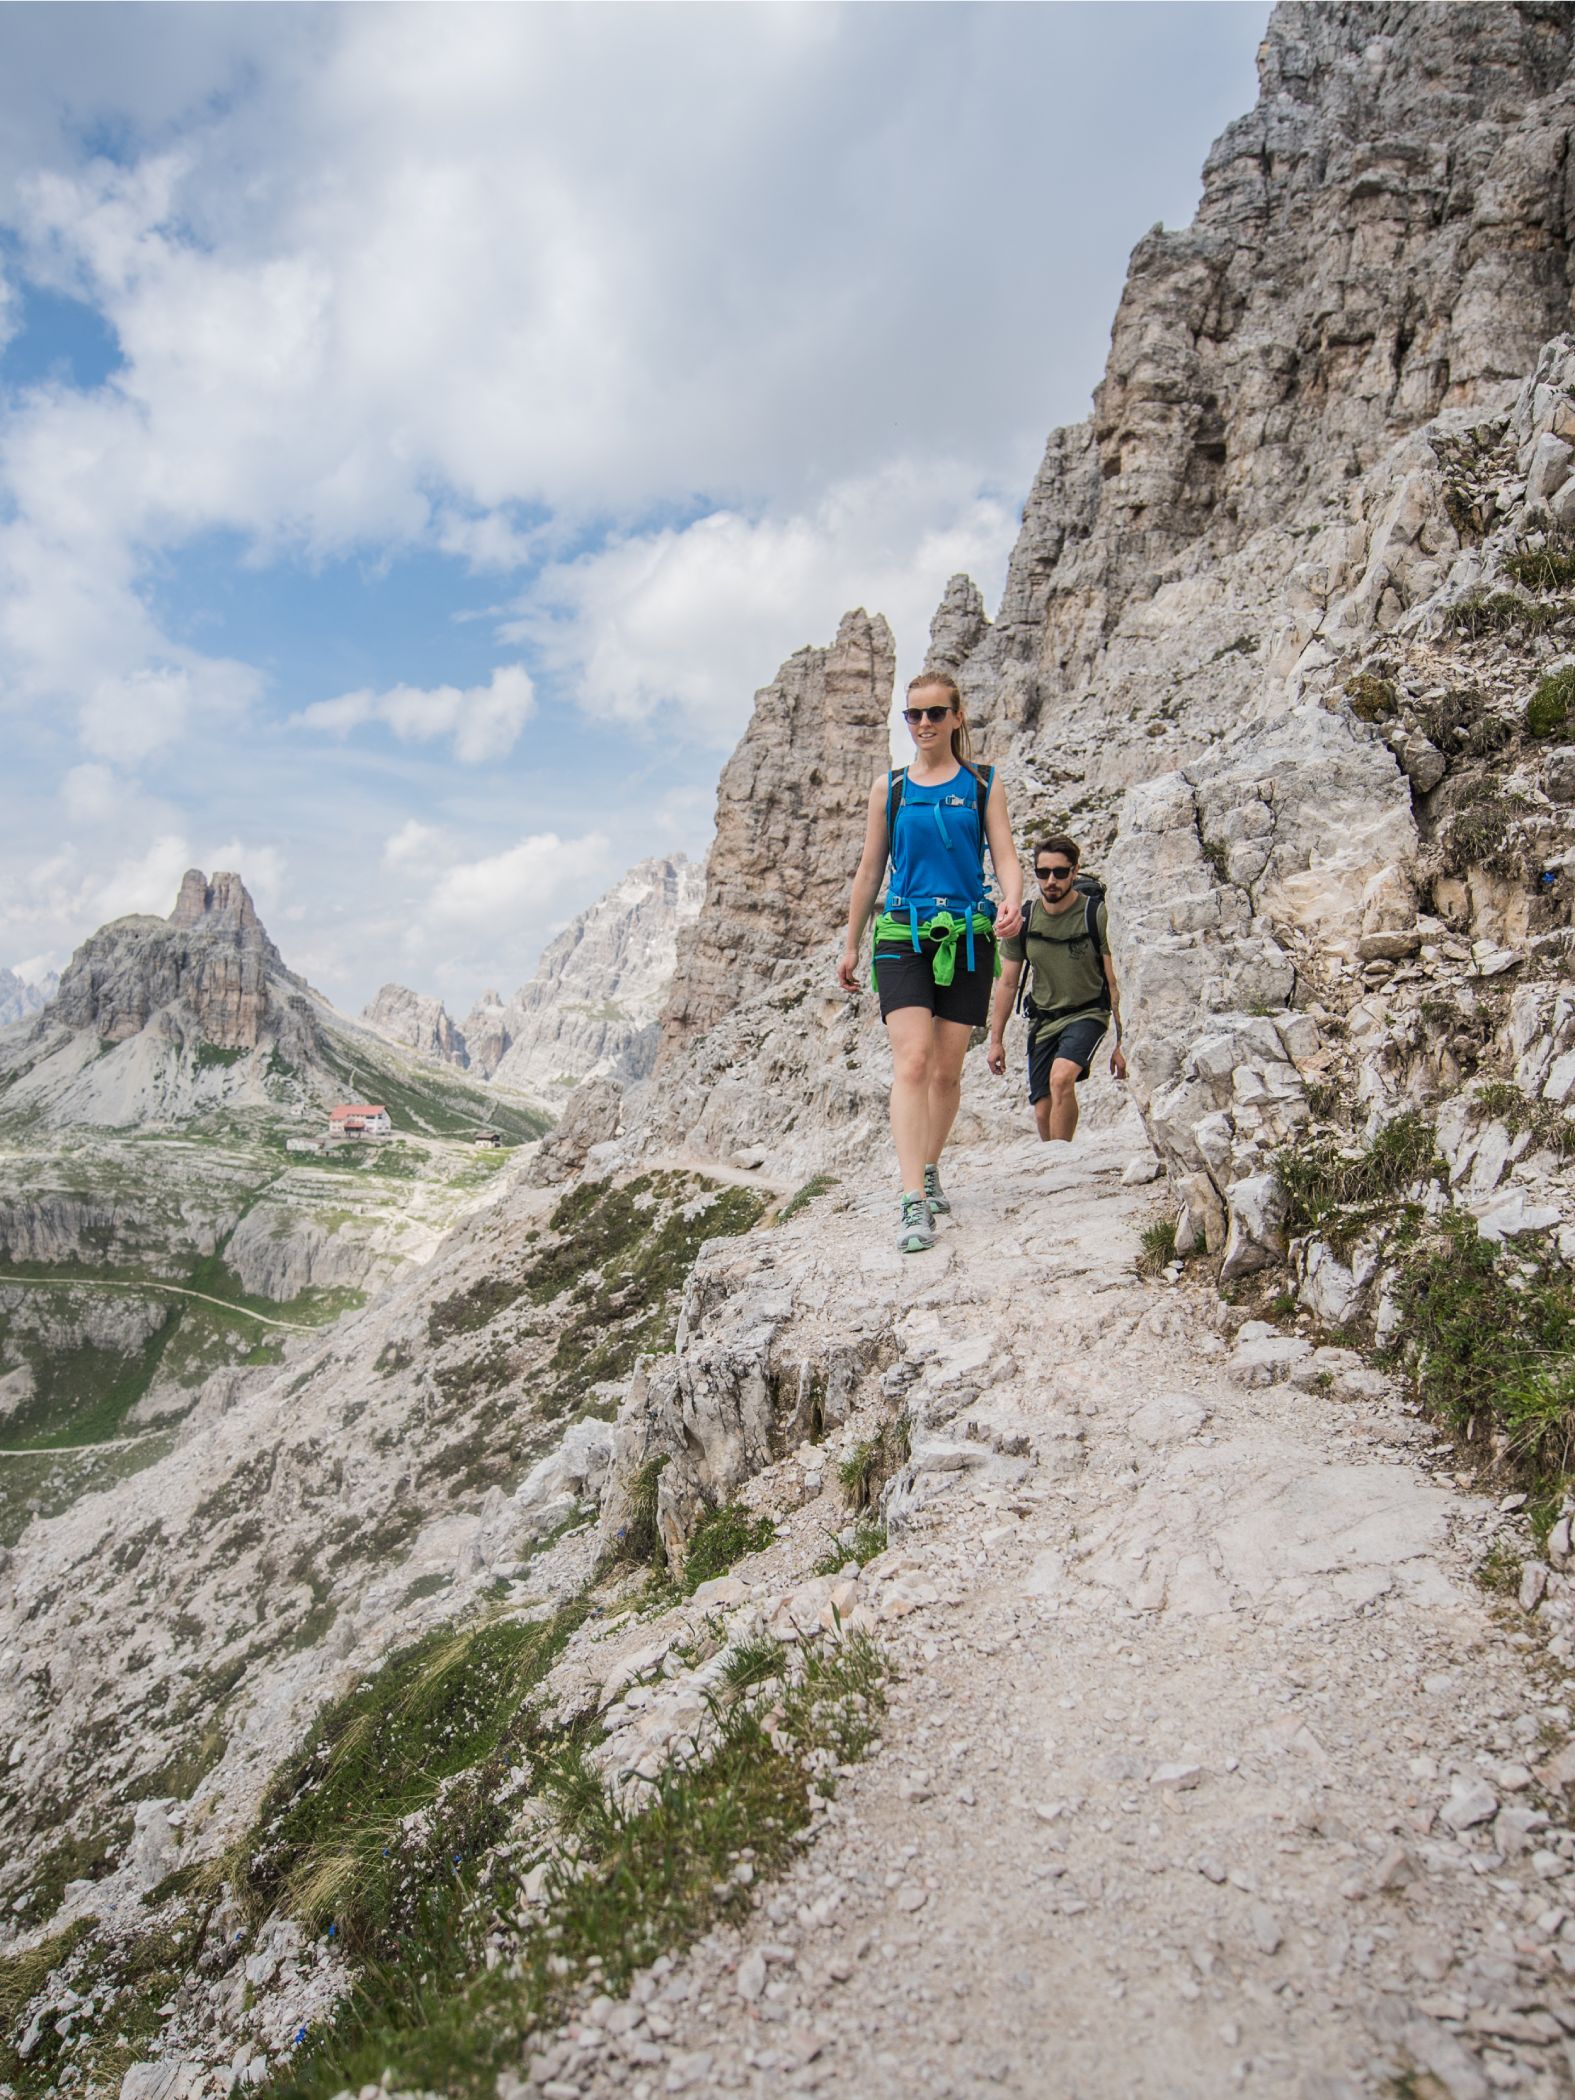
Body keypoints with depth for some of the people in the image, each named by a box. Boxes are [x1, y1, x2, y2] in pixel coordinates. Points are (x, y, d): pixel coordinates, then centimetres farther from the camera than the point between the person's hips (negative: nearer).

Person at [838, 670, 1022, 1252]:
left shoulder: (983, 784, 8)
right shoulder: (889, 788, 10)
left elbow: (1005, 856, 2)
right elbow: (870, 868, 14)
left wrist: (1011, 902, -20)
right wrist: (850, 944, 14)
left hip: (968, 936, 1)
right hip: (903, 936, -1)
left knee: (948, 1070, 6)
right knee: (912, 1060, -16)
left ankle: (929, 1170, 28)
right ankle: (914, 1202, -21)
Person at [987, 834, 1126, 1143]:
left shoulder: (1096, 915, -12)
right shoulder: (1023, 920, -1)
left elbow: (1116, 984, -9)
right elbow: (1007, 983, 7)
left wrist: (1121, 1043, -11)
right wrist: (996, 1040, 7)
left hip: (1087, 1014, -4)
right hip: (1042, 1020, 4)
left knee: (1061, 1079, -30)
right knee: (1043, 1112, 3)